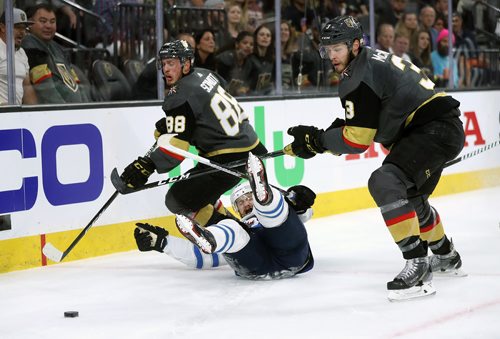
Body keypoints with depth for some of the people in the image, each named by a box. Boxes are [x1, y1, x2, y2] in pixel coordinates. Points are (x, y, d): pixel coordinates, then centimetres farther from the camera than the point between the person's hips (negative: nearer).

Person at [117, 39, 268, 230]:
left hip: (229, 160, -10)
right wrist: (168, 123, 21)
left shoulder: (181, 94, -16)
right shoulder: (204, 75, 10)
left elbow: (178, 142, -23)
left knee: (177, 201, -3)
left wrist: (148, 165, -32)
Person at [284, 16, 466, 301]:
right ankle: (447, 257, 49)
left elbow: (357, 140, -18)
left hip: (437, 129, -12)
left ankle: (418, 266, -29)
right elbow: (355, 125, 20)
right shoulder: (372, 60, 16)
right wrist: (316, 139, 10)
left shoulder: (360, 76, -16)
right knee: (410, 197, 28)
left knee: (386, 183, -27)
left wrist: (317, 140, -6)